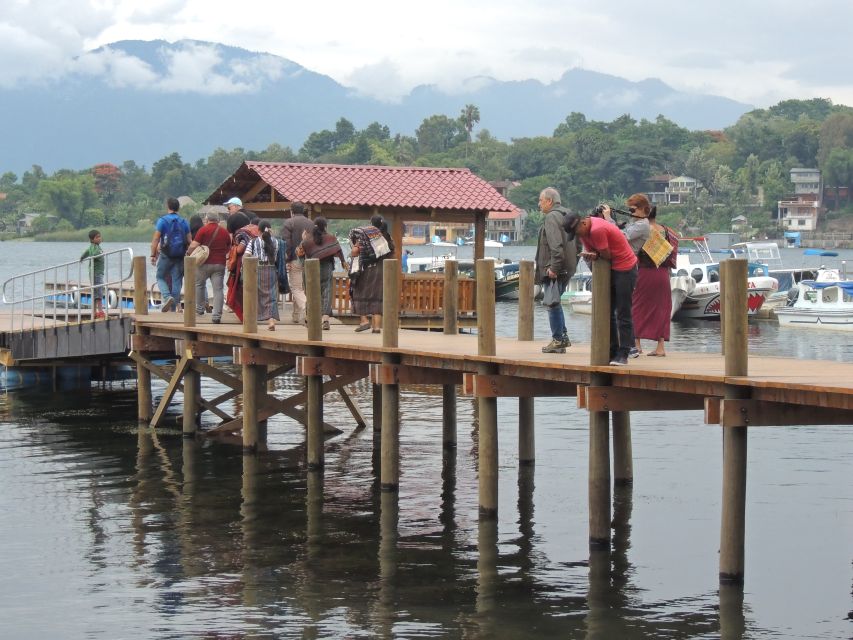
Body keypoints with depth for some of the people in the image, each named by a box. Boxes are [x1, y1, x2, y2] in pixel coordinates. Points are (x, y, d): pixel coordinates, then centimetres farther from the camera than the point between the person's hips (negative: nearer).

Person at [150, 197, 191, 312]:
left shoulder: (162, 220, -6)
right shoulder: (184, 222, 7)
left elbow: (155, 239, -10)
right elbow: (189, 241, 7)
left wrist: (153, 255, -6)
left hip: (166, 255, -3)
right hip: (180, 256, 3)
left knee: (161, 277, 11)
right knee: (177, 281, 6)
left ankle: (167, 297, -14)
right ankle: (173, 308, 6)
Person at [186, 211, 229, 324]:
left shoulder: (203, 230, -5)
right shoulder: (225, 232, 9)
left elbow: (193, 246, -10)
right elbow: (229, 248, 20)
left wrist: (188, 252, 8)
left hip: (205, 263, -3)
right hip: (220, 264, 3)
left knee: (199, 284, 20)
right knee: (218, 289, -1)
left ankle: (200, 308, 26)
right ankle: (217, 315, -8)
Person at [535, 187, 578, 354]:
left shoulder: (551, 217, -12)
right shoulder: (567, 216, 17)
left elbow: (555, 245, -23)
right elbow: (576, 243, 21)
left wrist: (553, 267, -23)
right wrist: (573, 263, 21)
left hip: (555, 269, -10)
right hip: (567, 268, 10)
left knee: (553, 304, -4)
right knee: (555, 302, 18)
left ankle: (558, 340, -2)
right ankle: (563, 337, 19)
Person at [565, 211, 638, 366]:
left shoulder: (597, 230, -26)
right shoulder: (584, 230, 3)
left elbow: (607, 256, -21)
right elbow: (590, 250, 4)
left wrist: (592, 255, -4)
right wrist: (592, 255, -18)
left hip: (625, 270, -10)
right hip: (610, 270, 10)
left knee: (623, 314, -8)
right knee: (608, 312, 10)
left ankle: (623, 354, -8)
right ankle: (612, 351, 13)